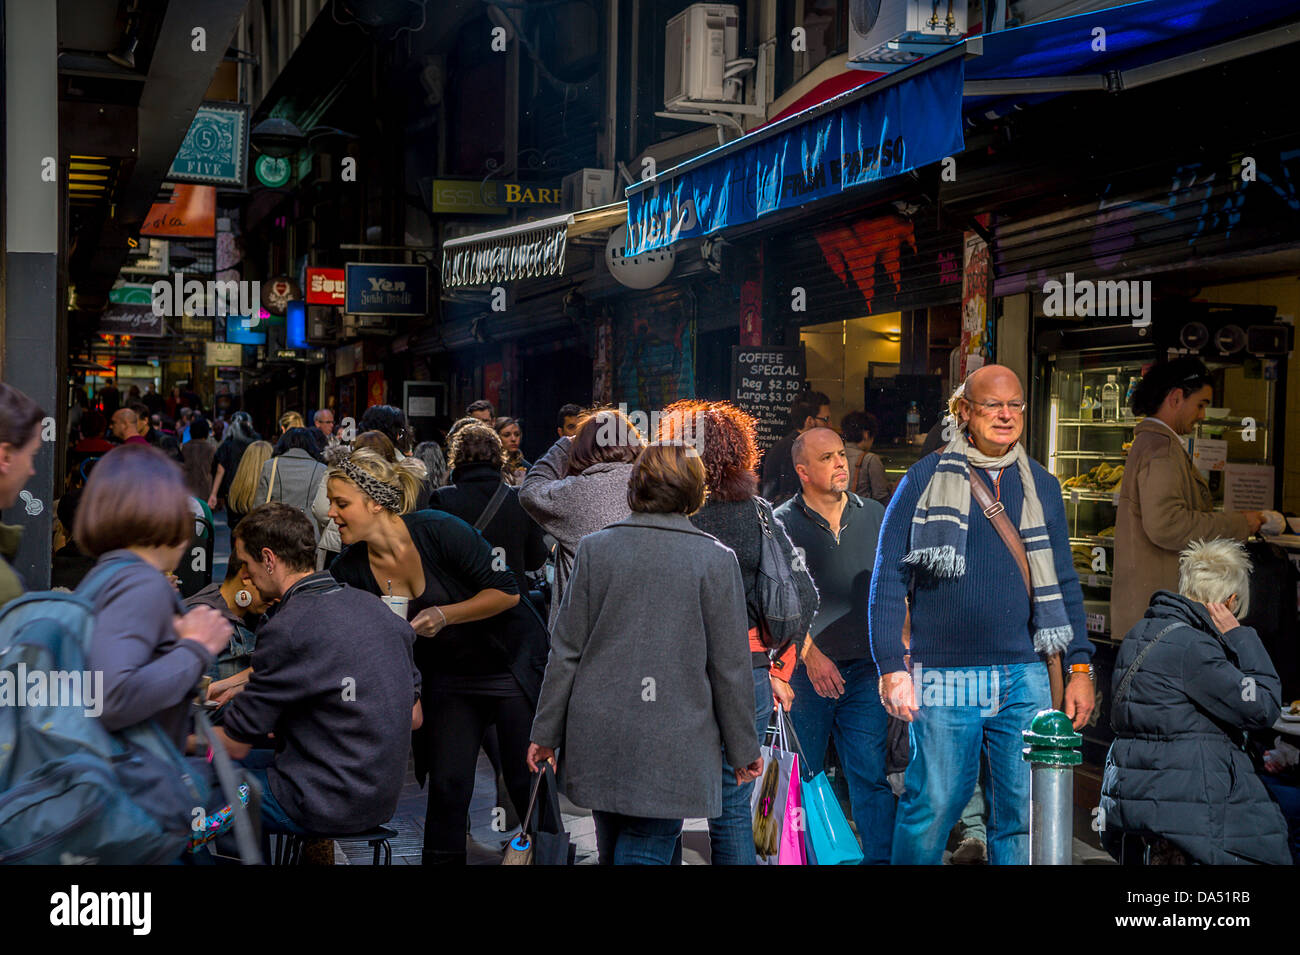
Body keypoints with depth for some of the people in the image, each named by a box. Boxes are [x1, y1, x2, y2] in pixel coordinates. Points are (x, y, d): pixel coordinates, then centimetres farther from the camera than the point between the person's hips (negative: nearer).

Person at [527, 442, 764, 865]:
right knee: (645, 853, 0)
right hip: (671, 743, -3)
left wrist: (546, 732, 10)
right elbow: (730, 666, -4)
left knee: (611, 851, 18)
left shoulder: (594, 548, 0)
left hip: (598, 734, 3)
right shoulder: (716, 559, -6)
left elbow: (566, 651, 2)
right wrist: (743, 749, 7)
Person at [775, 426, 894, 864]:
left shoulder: (874, 515, 10)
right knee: (803, 774, 7)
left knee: (871, 774, -2)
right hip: (805, 669, -2)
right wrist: (811, 654, -16)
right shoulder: (783, 523, 0)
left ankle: (880, 859, 2)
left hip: (865, 667, 2)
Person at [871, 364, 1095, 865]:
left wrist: (1080, 666, 10)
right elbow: (888, 579, -1)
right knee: (932, 807, 1)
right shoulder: (926, 479, 1)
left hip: (1025, 678, 3)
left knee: (1024, 815, 5)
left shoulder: (1041, 486, 13)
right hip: (944, 678, -3)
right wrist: (891, 667, -8)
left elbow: (1063, 582, 17)